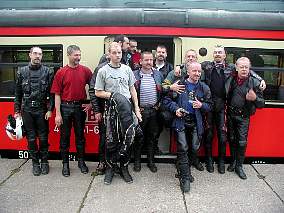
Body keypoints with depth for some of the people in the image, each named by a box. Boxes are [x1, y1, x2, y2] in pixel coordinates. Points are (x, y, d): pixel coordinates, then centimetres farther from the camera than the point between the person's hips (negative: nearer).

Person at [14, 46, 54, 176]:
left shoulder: (47, 72, 1)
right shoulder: (22, 72, 6)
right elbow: (18, 93, 9)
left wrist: (50, 110, -7)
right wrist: (17, 110, 7)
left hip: (42, 110, -1)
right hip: (27, 110, 2)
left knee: (43, 138, 5)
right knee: (31, 138, 7)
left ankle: (44, 162, 20)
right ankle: (35, 163, 20)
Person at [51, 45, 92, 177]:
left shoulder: (85, 71, 1)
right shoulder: (61, 73, -3)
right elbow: (57, 94, -4)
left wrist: (91, 103, 1)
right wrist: (58, 114, -8)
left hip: (80, 107, 1)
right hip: (65, 107, -1)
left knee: (80, 135, 11)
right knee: (65, 136, 7)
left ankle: (81, 161, 24)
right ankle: (65, 164, 20)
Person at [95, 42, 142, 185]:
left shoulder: (127, 69, 9)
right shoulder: (103, 71, -1)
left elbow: (132, 90, 12)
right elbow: (98, 92, 0)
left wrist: (137, 108, 7)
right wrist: (112, 95, -13)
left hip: (126, 108, 3)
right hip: (111, 109, -3)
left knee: (128, 138, 5)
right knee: (111, 140, 3)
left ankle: (123, 167, 21)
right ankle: (110, 167, 20)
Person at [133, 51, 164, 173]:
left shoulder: (158, 74, 8)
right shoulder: (134, 75, -2)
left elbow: (163, 91, 13)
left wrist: (159, 104, 3)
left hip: (154, 110, 3)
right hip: (140, 110, -3)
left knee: (152, 137, 11)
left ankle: (151, 161, 23)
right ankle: (137, 161, 20)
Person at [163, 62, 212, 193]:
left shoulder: (204, 88, 10)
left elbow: (209, 105, 14)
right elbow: (167, 100, 4)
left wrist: (201, 105, -7)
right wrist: (175, 108, -11)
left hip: (196, 123, 3)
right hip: (181, 120, -3)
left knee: (194, 147, 6)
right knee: (183, 148, -7)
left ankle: (183, 170, 29)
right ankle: (185, 177, 2)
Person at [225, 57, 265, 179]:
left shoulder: (254, 82, -9)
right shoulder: (230, 79, -2)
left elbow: (261, 104, -6)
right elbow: (225, 96, 9)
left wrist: (255, 98, -27)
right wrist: (225, 111, -1)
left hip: (243, 116, -2)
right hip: (230, 114, 3)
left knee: (242, 142, -1)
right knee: (232, 139, 13)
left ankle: (239, 166, 14)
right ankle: (233, 161, 31)